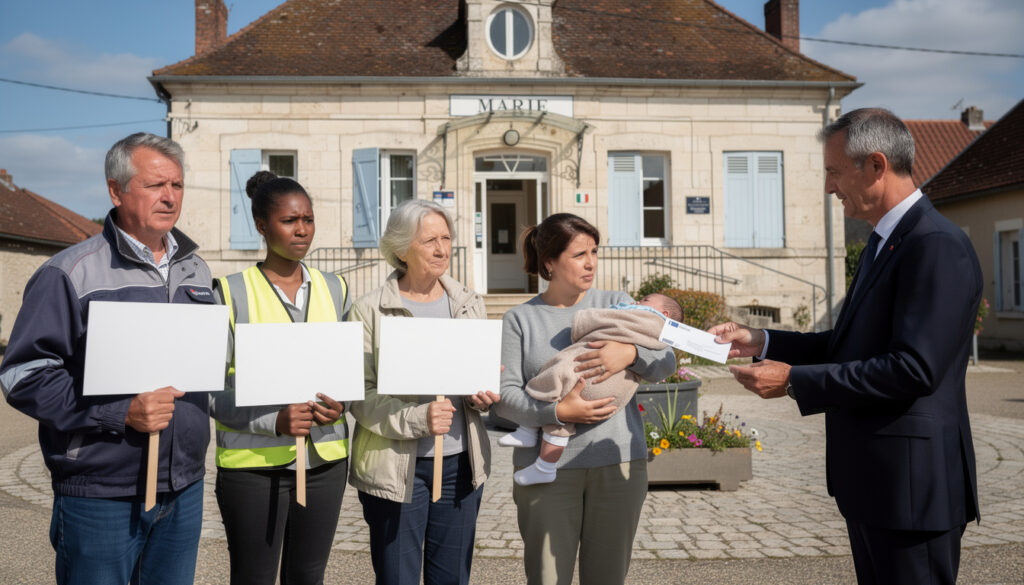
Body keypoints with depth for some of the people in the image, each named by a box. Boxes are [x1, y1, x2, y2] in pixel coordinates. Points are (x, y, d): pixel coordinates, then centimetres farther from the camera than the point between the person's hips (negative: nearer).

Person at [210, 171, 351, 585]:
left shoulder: (335, 289, 9)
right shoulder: (231, 292, -5)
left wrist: (340, 404, -6)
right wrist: (273, 420, -21)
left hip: (324, 459, 4)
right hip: (254, 463, -4)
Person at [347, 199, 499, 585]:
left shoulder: (469, 304, 9)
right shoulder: (369, 311, -5)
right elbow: (360, 396, -9)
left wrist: (486, 397, -6)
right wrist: (415, 419, -23)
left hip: (460, 462, 4)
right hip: (396, 468, -4)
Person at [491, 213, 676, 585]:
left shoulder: (617, 304, 10)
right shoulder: (520, 319, 3)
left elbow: (666, 362, 4)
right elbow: (504, 395, -5)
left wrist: (631, 353, -17)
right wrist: (558, 412, -20)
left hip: (617, 462, 2)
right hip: (547, 468, -1)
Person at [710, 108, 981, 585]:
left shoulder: (937, 246, -18)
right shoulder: (884, 242, 14)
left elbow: (914, 367, -26)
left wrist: (794, 381, -21)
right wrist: (761, 342, 8)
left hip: (911, 485, -10)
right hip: (871, 480, 10)